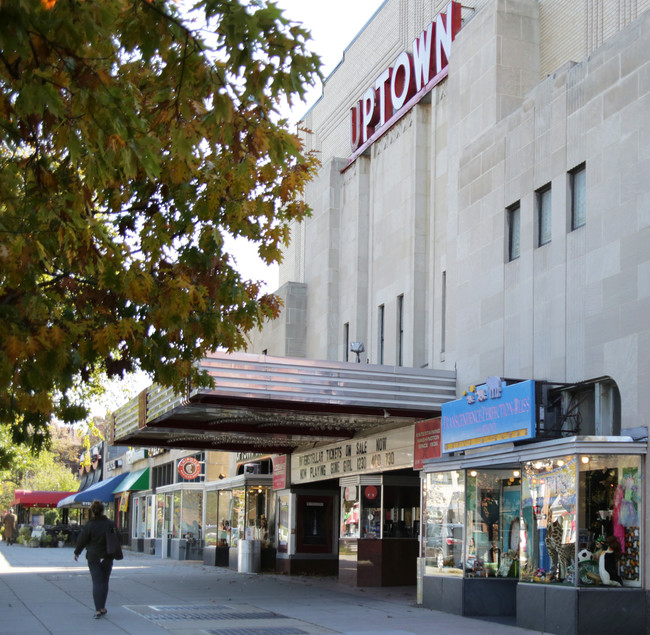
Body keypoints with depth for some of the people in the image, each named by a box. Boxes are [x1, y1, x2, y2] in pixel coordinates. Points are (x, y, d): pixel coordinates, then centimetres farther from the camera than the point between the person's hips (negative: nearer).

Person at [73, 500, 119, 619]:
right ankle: (102, 608, 21)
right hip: (107, 557, 3)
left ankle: (98, 610, -10)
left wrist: (77, 552, 13)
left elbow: (82, 541, -4)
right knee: (104, 582, 14)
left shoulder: (89, 526, -12)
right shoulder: (110, 524, -3)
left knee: (97, 583, -1)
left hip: (93, 557, -3)